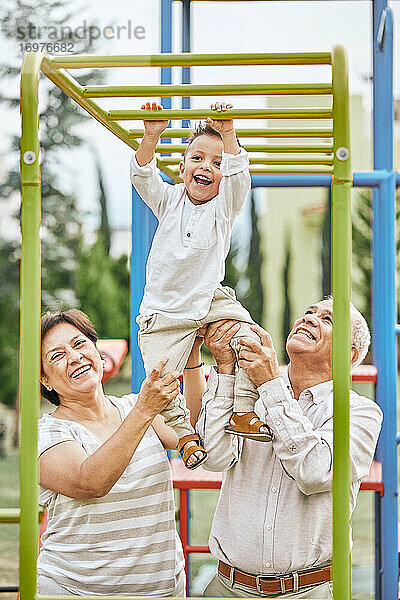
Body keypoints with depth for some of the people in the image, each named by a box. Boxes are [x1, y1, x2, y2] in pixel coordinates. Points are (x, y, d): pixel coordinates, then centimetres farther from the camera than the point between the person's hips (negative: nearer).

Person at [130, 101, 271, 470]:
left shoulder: (225, 205, 0)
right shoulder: (168, 200, 3)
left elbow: (239, 174, -19)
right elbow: (143, 176, -14)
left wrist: (228, 135, -32)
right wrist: (151, 138, -28)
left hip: (212, 298, 1)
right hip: (164, 310, 0)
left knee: (252, 342, -20)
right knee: (159, 377, -15)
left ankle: (242, 412, -7)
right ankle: (184, 432, 5)